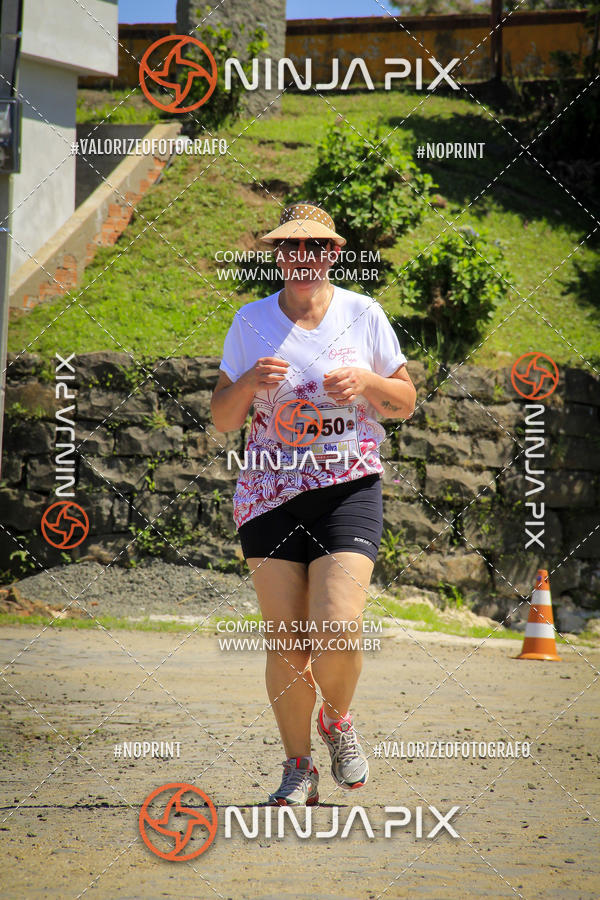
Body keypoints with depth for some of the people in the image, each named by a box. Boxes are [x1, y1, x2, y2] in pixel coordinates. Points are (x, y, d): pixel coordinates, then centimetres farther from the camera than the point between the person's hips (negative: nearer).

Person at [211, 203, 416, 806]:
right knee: (284, 642, -2)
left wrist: (365, 381, -11)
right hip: (270, 491, 1)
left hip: (349, 489, -1)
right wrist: (249, 384, -14)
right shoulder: (251, 322, 5)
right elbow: (223, 420, 7)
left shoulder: (363, 314, 4)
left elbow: (405, 403, 9)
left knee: (336, 634, -15)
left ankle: (337, 721, 17)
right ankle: (298, 768, 16)